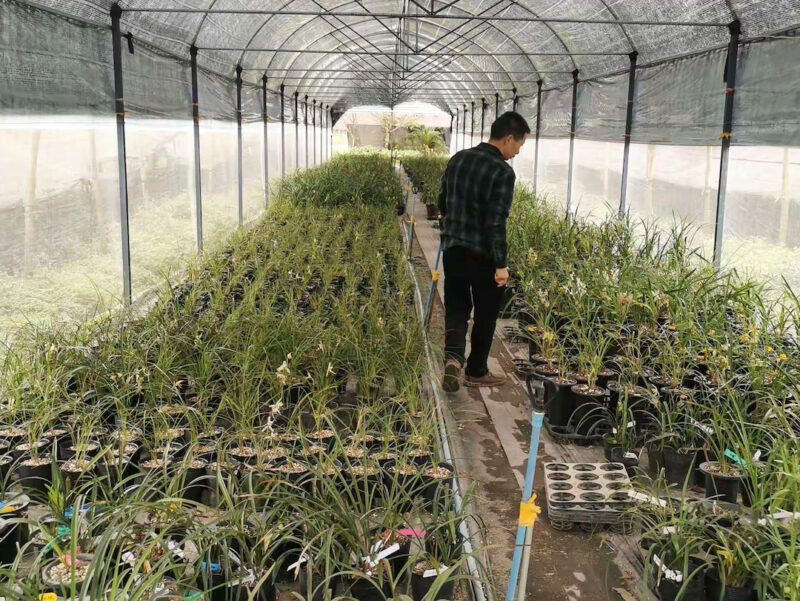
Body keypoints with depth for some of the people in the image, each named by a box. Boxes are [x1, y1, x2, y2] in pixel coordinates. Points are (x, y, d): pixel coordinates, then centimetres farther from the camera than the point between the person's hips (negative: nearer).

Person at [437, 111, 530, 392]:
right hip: (484, 255, -5)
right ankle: (476, 371, 22)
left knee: (456, 307, 12)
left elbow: (442, 202, 13)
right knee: (485, 314, 11)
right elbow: (496, 221, -21)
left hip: (453, 249, 5)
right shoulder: (503, 172, -16)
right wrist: (501, 264, -18)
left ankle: (453, 357, -12)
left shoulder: (458, 159, 5)